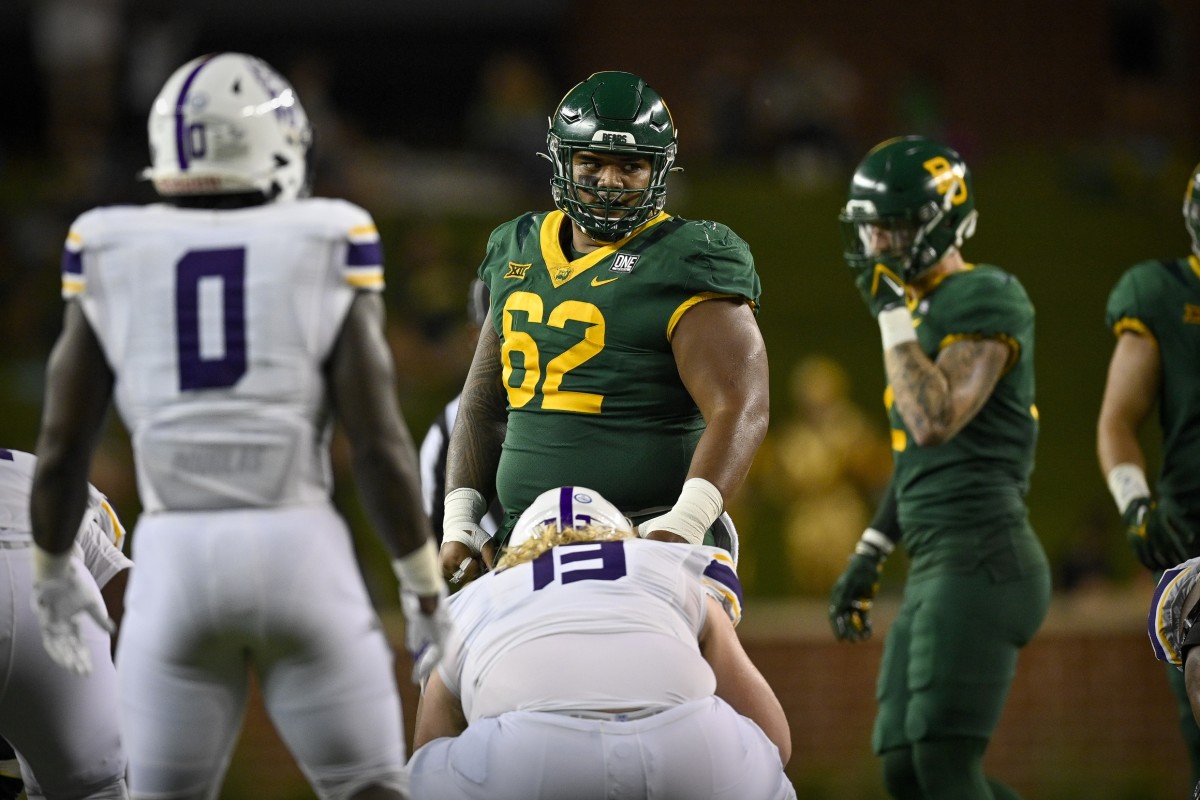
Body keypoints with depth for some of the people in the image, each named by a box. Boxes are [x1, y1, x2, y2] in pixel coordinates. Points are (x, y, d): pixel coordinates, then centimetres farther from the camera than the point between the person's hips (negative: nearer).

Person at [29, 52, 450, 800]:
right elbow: (379, 441, -3)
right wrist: (426, 589, 7)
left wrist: (47, 579, 21)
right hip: (299, 546, -1)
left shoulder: (112, 257, 6)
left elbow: (62, 447, 8)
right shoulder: (325, 250, 1)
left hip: (177, 554, 1)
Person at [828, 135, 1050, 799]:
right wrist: (865, 561, 27)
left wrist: (892, 313, -13)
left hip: (980, 562, -10)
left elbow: (934, 421, -20)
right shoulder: (922, 311, 21)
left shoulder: (985, 303, -8)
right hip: (933, 570, 10)